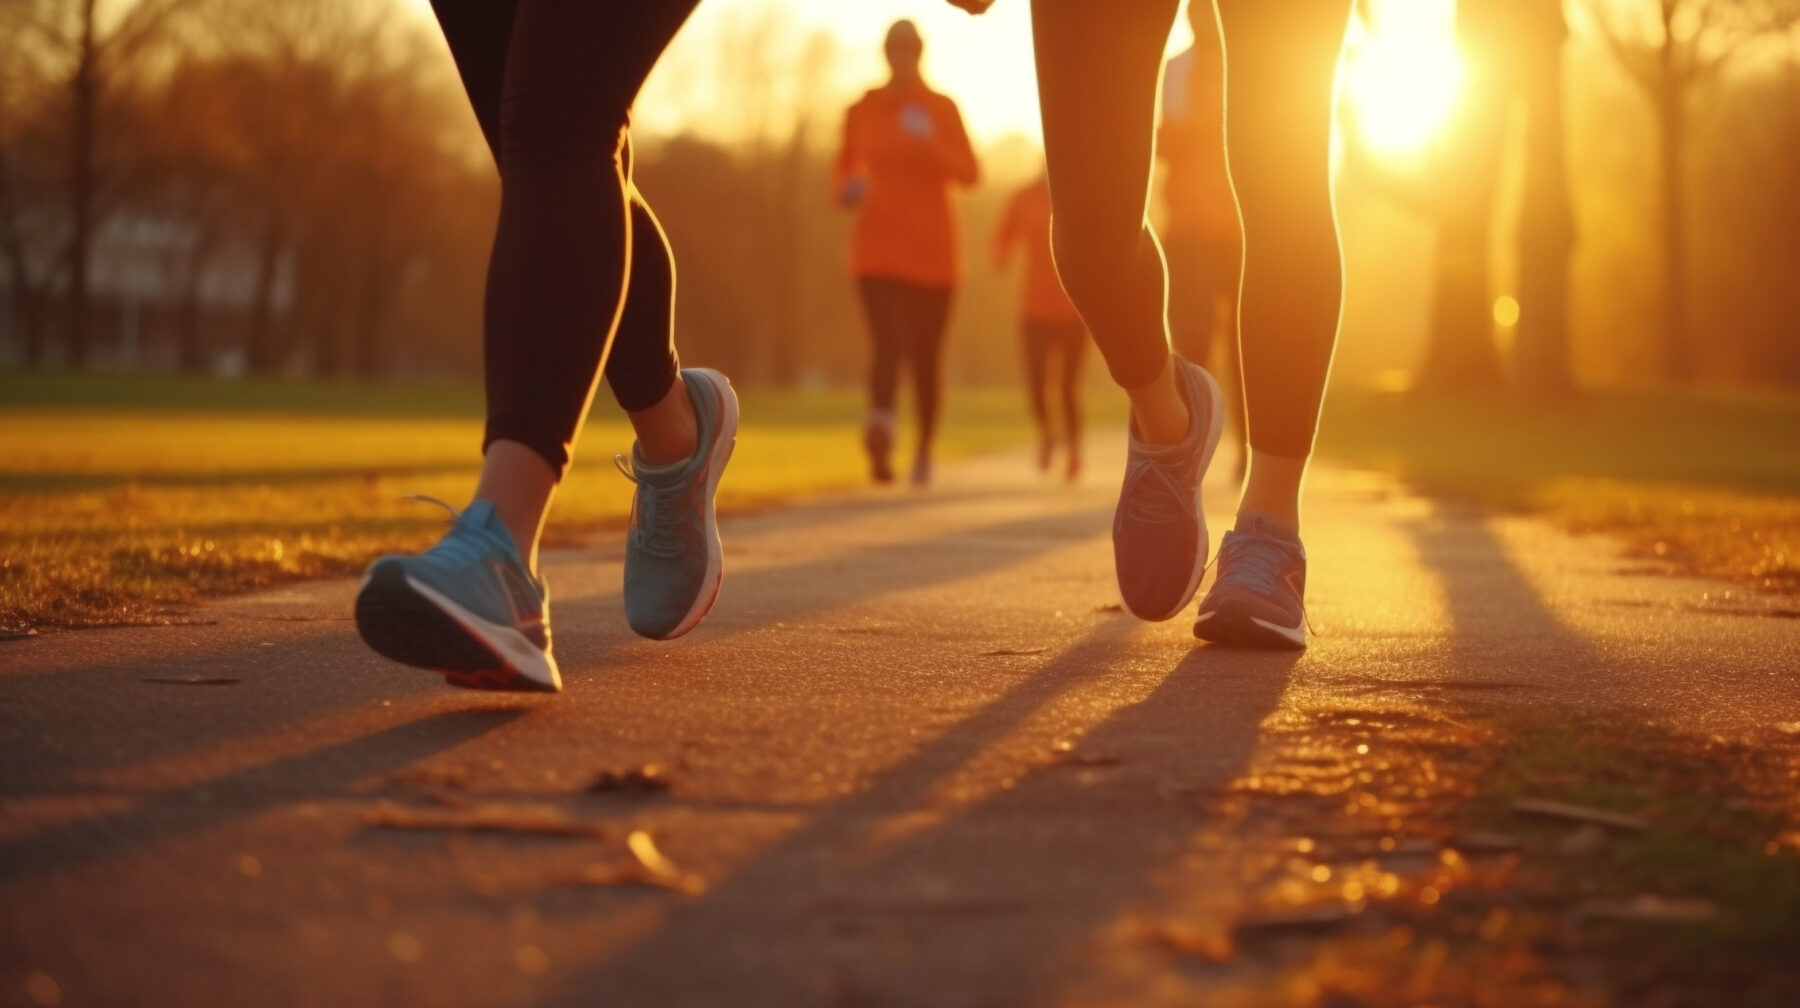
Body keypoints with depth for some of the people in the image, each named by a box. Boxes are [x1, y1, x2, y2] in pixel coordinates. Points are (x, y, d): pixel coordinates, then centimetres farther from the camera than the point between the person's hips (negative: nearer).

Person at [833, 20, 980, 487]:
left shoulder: (942, 108, 2)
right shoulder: (861, 111, 5)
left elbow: (969, 173, -8)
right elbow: (843, 168, 16)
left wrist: (930, 144, -26)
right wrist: (845, 188, -9)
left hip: (931, 247, 1)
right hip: (877, 246, -1)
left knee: (926, 355, 8)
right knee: (887, 343, -22)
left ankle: (925, 447, 28)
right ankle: (880, 431, -44)